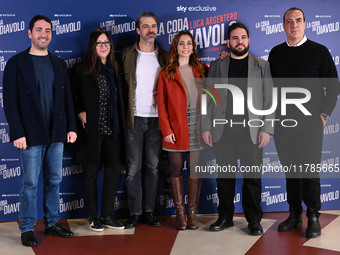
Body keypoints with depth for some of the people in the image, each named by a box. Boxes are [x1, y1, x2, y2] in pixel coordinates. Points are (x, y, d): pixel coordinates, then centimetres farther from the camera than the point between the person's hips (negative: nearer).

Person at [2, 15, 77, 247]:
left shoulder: (59, 64, 12)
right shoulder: (16, 63, -2)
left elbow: (67, 98, 12)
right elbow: (10, 101, -7)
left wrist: (72, 127, 5)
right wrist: (17, 133, -14)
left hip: (56, 133, 5)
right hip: (32, 134, -4)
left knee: (54, 181, 12)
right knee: (30, 184, 1)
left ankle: (52, 223, 24)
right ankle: (27, 229, 14)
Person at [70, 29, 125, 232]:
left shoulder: (115, 70, 11)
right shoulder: (82, 70, 0)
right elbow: (73, 97, 2)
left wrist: (120, 125, 6)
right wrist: (81, 114, -12)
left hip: (112, 130, 4)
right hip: (91, 130, -4)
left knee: (114, 170, 2)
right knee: (91, 172, 3)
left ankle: (107, 215, 15)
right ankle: (93, 217, 16)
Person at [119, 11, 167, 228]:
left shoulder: (164, 57, 7)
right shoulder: (127, 55, 2)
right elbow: (121, 86, 2)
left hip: (156, 119, 2)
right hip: (134, 119, -1)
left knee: (153, 167, 7)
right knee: (134, 168, 2)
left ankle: (150, 210, 17)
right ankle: (135, 212, 12)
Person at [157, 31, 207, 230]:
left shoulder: (201, 70, 12)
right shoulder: (166, 73, 5)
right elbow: (161, 104, 0)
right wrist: (166, 130, -7)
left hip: (197, 124, 2)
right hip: (176, 127, -2)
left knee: (195, 169, 3)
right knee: (176, 168, 2)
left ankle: (192, 212, 12)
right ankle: (180, 212, 11)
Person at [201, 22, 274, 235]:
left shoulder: (262, 66, 8)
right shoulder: (217, 66, 12)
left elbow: (269, 99, 3)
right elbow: (209, 98, 8)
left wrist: (267, 129, -6)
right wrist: (206, 127, 1)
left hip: (251, 130, -1)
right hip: (222, 130, 1)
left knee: (253, 176, 2)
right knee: (225, 176, 7)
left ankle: (254, 219, 14)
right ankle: (225, 217, 19)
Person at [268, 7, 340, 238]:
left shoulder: (319, 51, 1)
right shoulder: (276, 53, 10)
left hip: (310, 122, -3)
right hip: (282, 122, 3)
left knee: (310, 170, -1)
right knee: (290, 168, 9)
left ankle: (313, 218, 12)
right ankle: (295, 215, 19)